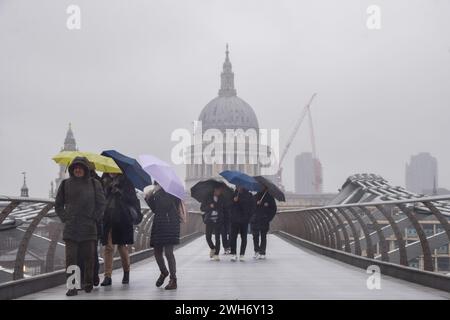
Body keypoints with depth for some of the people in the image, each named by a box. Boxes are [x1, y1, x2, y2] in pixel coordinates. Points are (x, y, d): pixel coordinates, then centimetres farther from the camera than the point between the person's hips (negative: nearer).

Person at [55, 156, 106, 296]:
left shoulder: (94, 184, 4)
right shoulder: (66, 184, 7)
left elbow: (101, 204, 7)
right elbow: (58, 204, 15)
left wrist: (94, 218, -1)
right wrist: (64, 218, 4)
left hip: (89, 228, 0)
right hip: (70, 228, 0)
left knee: (89, 257, 5)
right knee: (71, 257, -7)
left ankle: (88, 284, 20)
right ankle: (72, 286, -5)